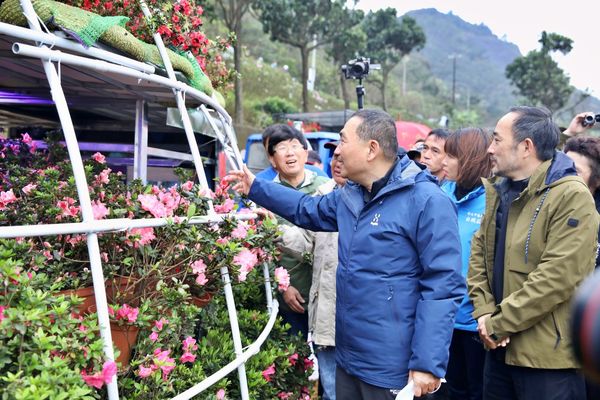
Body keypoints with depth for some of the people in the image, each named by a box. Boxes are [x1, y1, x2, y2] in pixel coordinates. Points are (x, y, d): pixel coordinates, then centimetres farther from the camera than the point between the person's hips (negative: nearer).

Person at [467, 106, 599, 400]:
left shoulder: (572, 197, -16)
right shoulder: (498, 191, 10)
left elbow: (557, 278, -22)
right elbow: (479, 251, 10)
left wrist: (498, 323, -17)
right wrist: (484, 312, -5)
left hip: (548, 354, -7)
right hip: (500, 347, 7)